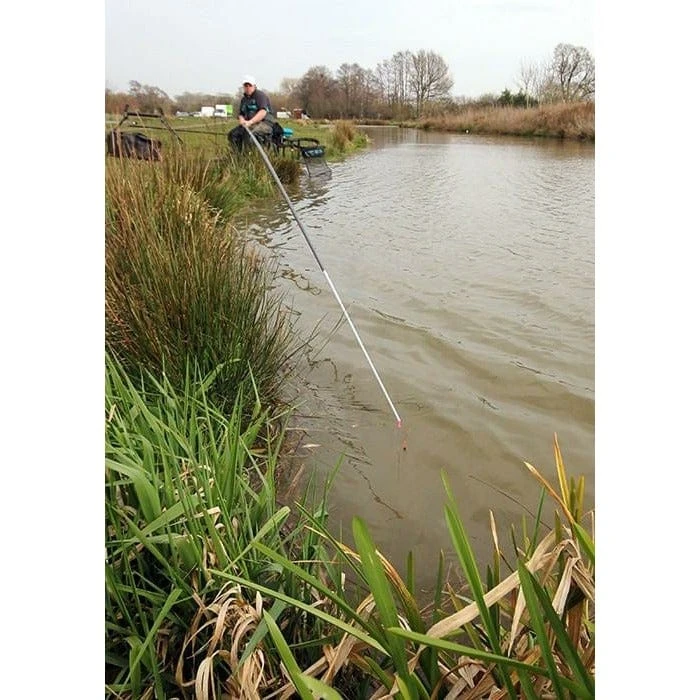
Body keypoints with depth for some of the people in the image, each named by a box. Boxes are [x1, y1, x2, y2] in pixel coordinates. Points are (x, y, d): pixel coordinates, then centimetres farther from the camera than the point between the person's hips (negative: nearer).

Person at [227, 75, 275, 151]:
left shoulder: (260, 95, -6)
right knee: (232, 134, -10)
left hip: (265, 123, -8)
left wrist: (250, 122, -32)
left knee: (249, 134, -36)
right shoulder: (244, 99, 19)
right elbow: (240, 114, 24)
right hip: (250, 124, 8)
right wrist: (242, 120, -3)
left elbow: (263, 112, -21)